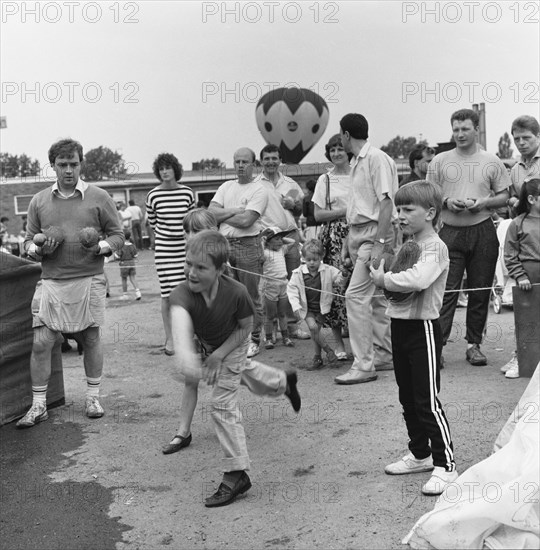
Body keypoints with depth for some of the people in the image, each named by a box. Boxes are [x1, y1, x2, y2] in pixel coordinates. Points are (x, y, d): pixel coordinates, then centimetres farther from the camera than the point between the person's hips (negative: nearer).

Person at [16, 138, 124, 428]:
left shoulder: (98, 197, 2)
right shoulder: (39, 201, 9)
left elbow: (118, 235, 5)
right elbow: (28, 241, 13)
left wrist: (101, 247, -15)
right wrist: (38, 249, -10)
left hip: (89, 280, -1)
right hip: (51, 282, 2)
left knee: (91, 339, 7)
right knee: (40, 343, -3)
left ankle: (93, 398, 23)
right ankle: (38, 405, 9)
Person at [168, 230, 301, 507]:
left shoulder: (236, 292, -39)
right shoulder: (182, 294, -40)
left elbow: (245, 327, -19)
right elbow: (179, 316, -62)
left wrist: (220, 353, -29)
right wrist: (185, 354, -82)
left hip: (232, 345, -4)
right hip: (207, 346, 4)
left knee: (222, 405, -9)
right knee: (243, 371, 31)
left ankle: (236, 474, 4)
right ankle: (284, 381, 63)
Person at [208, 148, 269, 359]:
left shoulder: (259, 190, -2)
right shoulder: (225, 187, 17)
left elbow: (246, 220, -14)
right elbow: (210, 212, 4)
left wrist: (222, 215, 0)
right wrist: (235, 210, -7)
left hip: (248, 246, -5)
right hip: (224, 245, 5)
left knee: (251, 297, 0)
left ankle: (253, 340, 9)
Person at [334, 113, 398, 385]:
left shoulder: (377, 159, -12)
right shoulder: (357, 162, 17)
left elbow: (386, 202, -18)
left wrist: (379, 243, -23)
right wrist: (347, 241, 19)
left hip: (375, 233, -9)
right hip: (358, 234, 9)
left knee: (356, 296, -14)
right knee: (375, 297, 14)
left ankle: (364, 365, -10)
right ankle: (385, 354, 24)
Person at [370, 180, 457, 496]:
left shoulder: (435, 247, -15)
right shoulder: (405, 244, 12)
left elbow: (417, 279, -33)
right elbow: (384, 273, 17)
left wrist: (385, 280, -20)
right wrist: (381, 272, -4)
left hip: (423, 328, -9)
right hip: (400, 325, 9)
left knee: (427, 400, -6)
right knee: (408, 397, 17)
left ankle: (446, 466, 4)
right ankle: (420, 454, 32)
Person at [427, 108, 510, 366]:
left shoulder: (492, 162, 8)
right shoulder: (440, 161, 7)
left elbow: (504, 196, 8)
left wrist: (482, 202, -10)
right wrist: (446, 202, -11)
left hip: (483, 232, 1)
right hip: (450, 231, -1)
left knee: (480, 291, 5)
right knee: (446, 290, -7)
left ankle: (474, 344, 16)